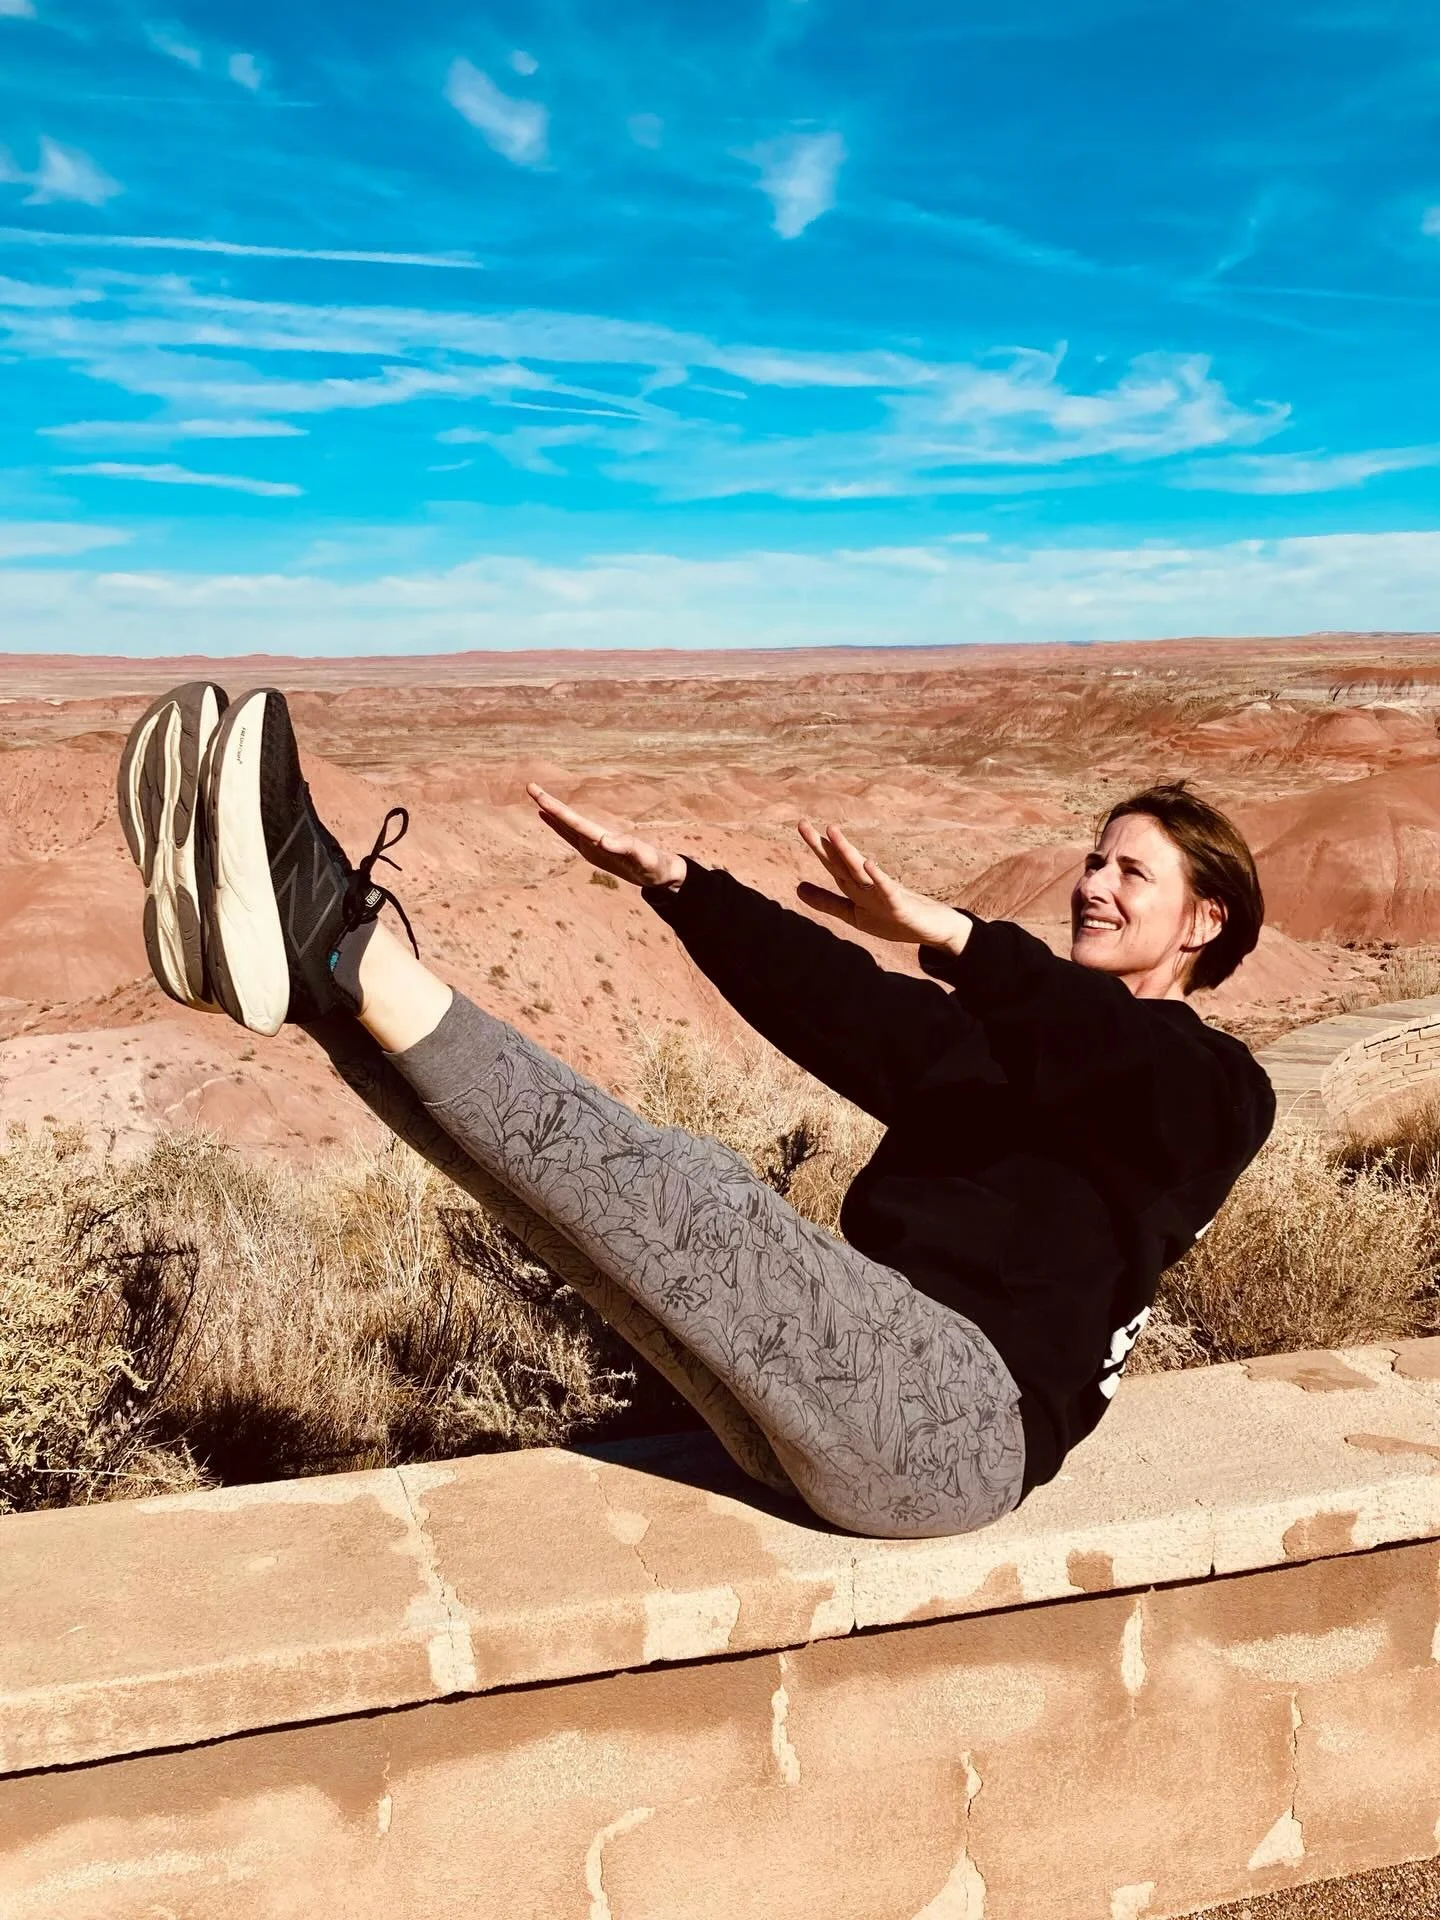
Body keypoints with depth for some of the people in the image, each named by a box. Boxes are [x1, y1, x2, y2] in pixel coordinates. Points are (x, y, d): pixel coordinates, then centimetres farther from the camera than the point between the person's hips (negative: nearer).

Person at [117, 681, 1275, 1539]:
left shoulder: (1212, 1092, 5)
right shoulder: (1003, 1038, 26)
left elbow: (1111, 1050, -20)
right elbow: (839, 1009, 15)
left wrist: (939, 930, -33)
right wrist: (676, 881, 7)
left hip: (967, 1418, -7)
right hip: (850, 1387, 7)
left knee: (684, 1195, -29)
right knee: (604, 1179, -8)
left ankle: (347, 956, -33)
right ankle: (319, 966, -21)